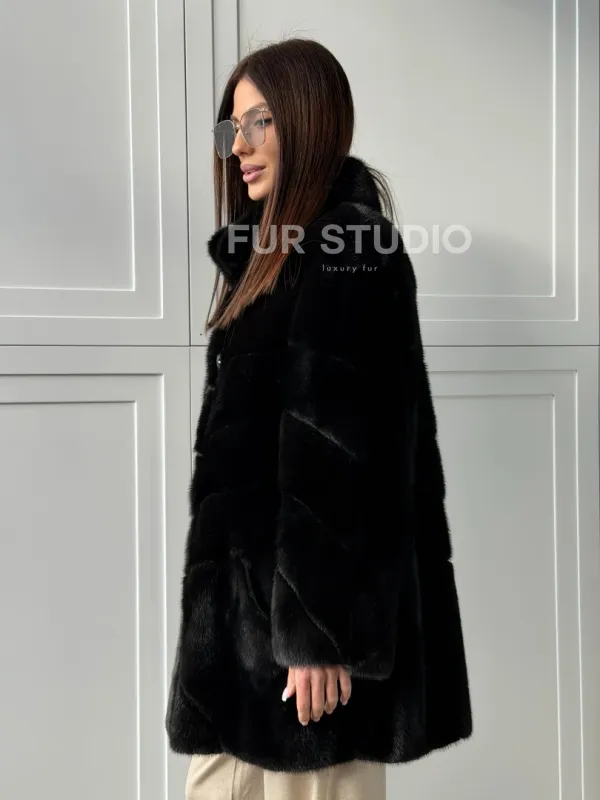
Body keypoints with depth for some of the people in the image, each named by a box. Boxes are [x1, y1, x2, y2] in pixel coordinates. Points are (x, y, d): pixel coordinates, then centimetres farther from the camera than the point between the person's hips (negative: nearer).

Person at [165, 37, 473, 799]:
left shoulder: (345, 252, -14)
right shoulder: (287, 252, 16)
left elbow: (332, 449, -21)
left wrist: (314, 628, -21)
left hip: (307, 595, -9)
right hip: (258, 581, 9)